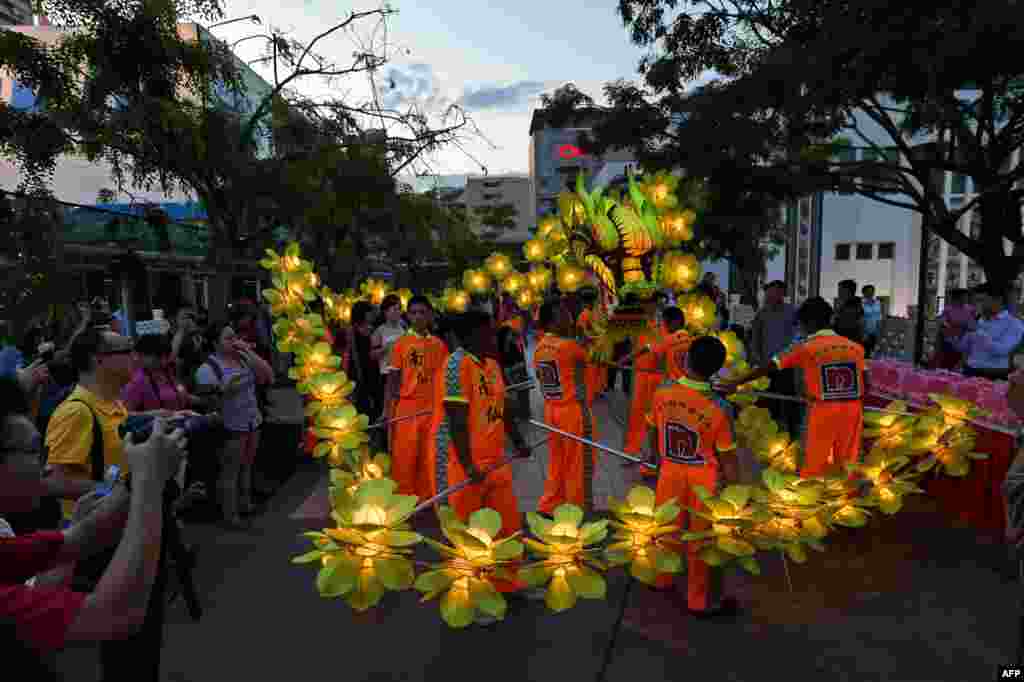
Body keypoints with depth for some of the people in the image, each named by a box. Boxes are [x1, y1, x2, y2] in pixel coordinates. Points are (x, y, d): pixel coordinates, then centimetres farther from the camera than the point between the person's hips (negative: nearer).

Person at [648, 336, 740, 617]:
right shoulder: (718, 408, -25)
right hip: (705, 482, -3)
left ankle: (663, 579, 47)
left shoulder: (662, 393, -15)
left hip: (670, 474, 3)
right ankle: (702, 601, 32)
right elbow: (728, 459, -16)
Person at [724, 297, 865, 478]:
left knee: (811, 467, 7)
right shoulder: (856, 347, 6)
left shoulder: (804, 348, -6)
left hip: (822, 411, -4)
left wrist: (734, 384, 0)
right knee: (848, 468, 14)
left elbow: (767, 368, -5)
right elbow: (864, 385, 6)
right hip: (852, 410, 4)